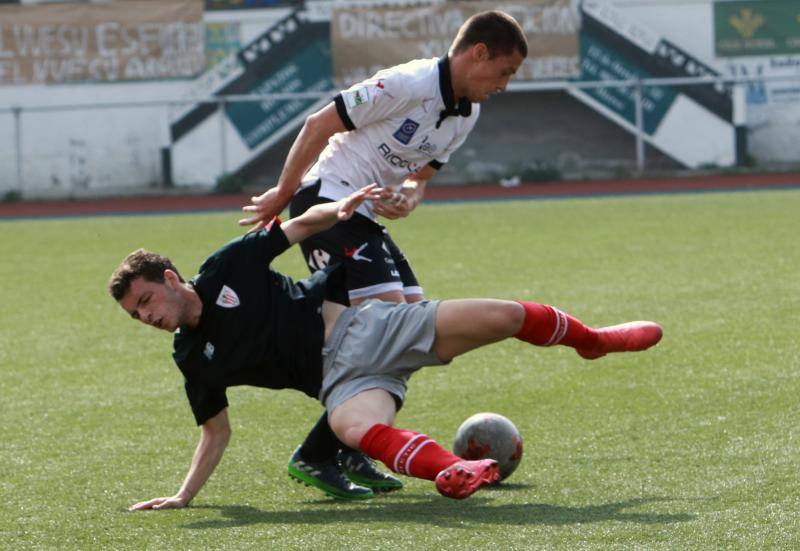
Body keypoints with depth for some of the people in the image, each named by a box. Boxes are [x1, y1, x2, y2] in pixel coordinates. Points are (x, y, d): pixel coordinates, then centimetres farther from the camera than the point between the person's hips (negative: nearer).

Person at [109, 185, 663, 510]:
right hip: (338, 377, 1)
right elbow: (217, 432, 15)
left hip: (365, 329, -1)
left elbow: (304, 225, 8)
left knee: (502, 317, -10)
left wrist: (337, 209, -13)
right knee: (358, 429, -38)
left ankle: (591, 339, 19)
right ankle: (452, 472, -61)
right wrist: (184, 495, 5)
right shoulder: (193, 359, 7)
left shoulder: (227, 268, 0)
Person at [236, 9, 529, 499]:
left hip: (366, 218, 10)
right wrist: (282, 196, -8)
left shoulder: (467, 115, 10)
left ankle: (351, 449, 10)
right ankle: (315, 456, -15)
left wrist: (409, 197, -11)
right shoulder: (408, 84, -19)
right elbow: (320, 124, -15)